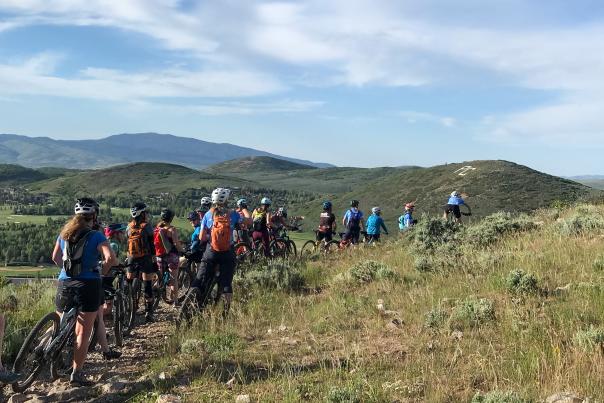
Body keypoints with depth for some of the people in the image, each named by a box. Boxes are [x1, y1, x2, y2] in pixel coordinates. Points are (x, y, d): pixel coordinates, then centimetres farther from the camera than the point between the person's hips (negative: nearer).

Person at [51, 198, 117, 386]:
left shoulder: (65, 233, 9)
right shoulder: (96, 236, -7)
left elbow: (55, 257, 18)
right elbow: (110, 258, -18)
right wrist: (103, 271, 0)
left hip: (64, 284, 4)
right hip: (87, 285, -4)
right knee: (83, 332, 2)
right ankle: (76, 374, 3)